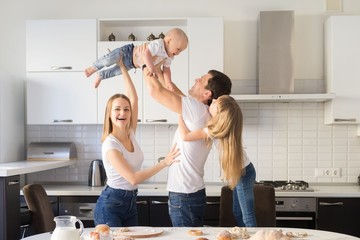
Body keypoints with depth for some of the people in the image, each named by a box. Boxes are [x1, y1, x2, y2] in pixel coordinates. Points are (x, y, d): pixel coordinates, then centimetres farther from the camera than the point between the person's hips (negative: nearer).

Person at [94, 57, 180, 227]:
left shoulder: (130, 134, 1)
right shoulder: (110, 145, -19)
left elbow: (134, 98, 1)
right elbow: (133, 178, -25)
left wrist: (123, 67, 2)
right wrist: (163, 163, -27)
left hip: (130, 202, 8)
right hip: (110, 205, -7)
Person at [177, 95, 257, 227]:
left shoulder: (215, 129, -27)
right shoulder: (224, 122, -3)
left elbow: (185, 136, -26)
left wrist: (179, 112, -16)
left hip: (243, 173, -9)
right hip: (240, 172, 9)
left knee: (248, 217, -5)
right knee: (238, 214, 16)